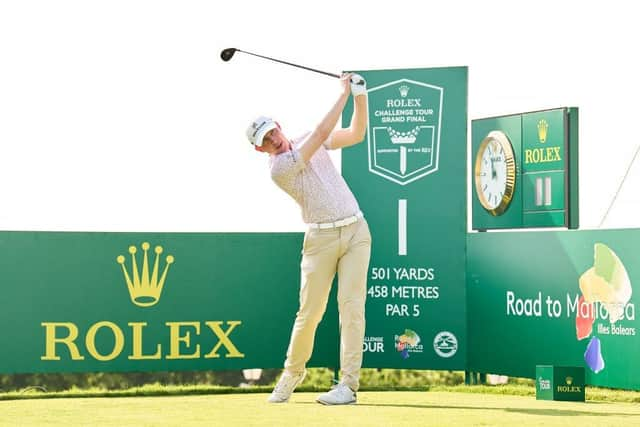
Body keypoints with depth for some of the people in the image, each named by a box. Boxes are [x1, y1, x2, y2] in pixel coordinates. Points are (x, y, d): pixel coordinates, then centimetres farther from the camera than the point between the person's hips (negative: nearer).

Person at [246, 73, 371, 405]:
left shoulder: (306, 142, 10)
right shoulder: (279, 168, -11)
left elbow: (356, 134, 12)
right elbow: (322, 133, -15)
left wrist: (360, 97, -3)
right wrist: (343, 94, -9)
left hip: (355, 231, 4)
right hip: (321, 237, -4)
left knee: (351, 305, -7)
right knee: (310, 310, -4)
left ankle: (348, 383, -8)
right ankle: (293, 371, 21)